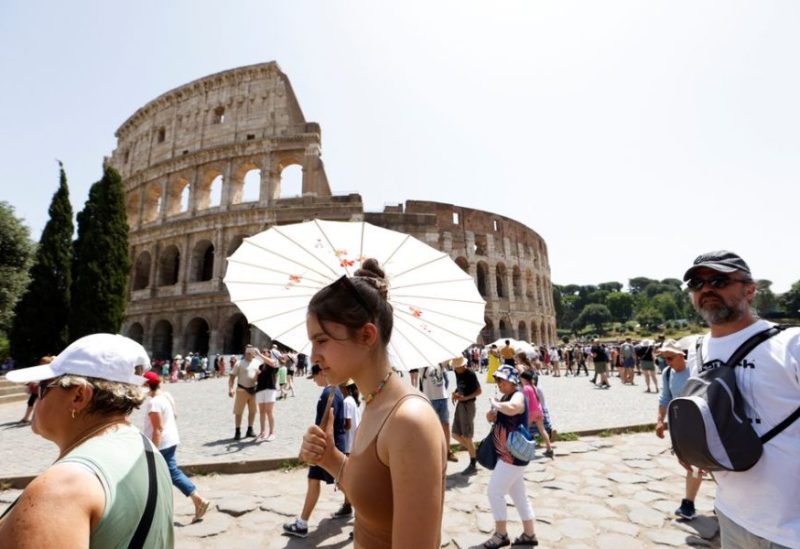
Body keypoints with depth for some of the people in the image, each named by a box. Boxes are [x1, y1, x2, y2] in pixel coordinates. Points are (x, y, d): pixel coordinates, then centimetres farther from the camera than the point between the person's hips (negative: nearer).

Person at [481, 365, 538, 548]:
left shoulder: (518, 396, -20)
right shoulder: (505, 397, 10)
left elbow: (511, 409, -45)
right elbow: (495, 418, 18)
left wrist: (495, 403, -28)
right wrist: (491, 414, -4)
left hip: (513, 455, -10)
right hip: (508, 455, 10)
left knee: (495, 491, -3)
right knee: (519, 495, 18)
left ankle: (501, 534, 12)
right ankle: (529, 534, 31)